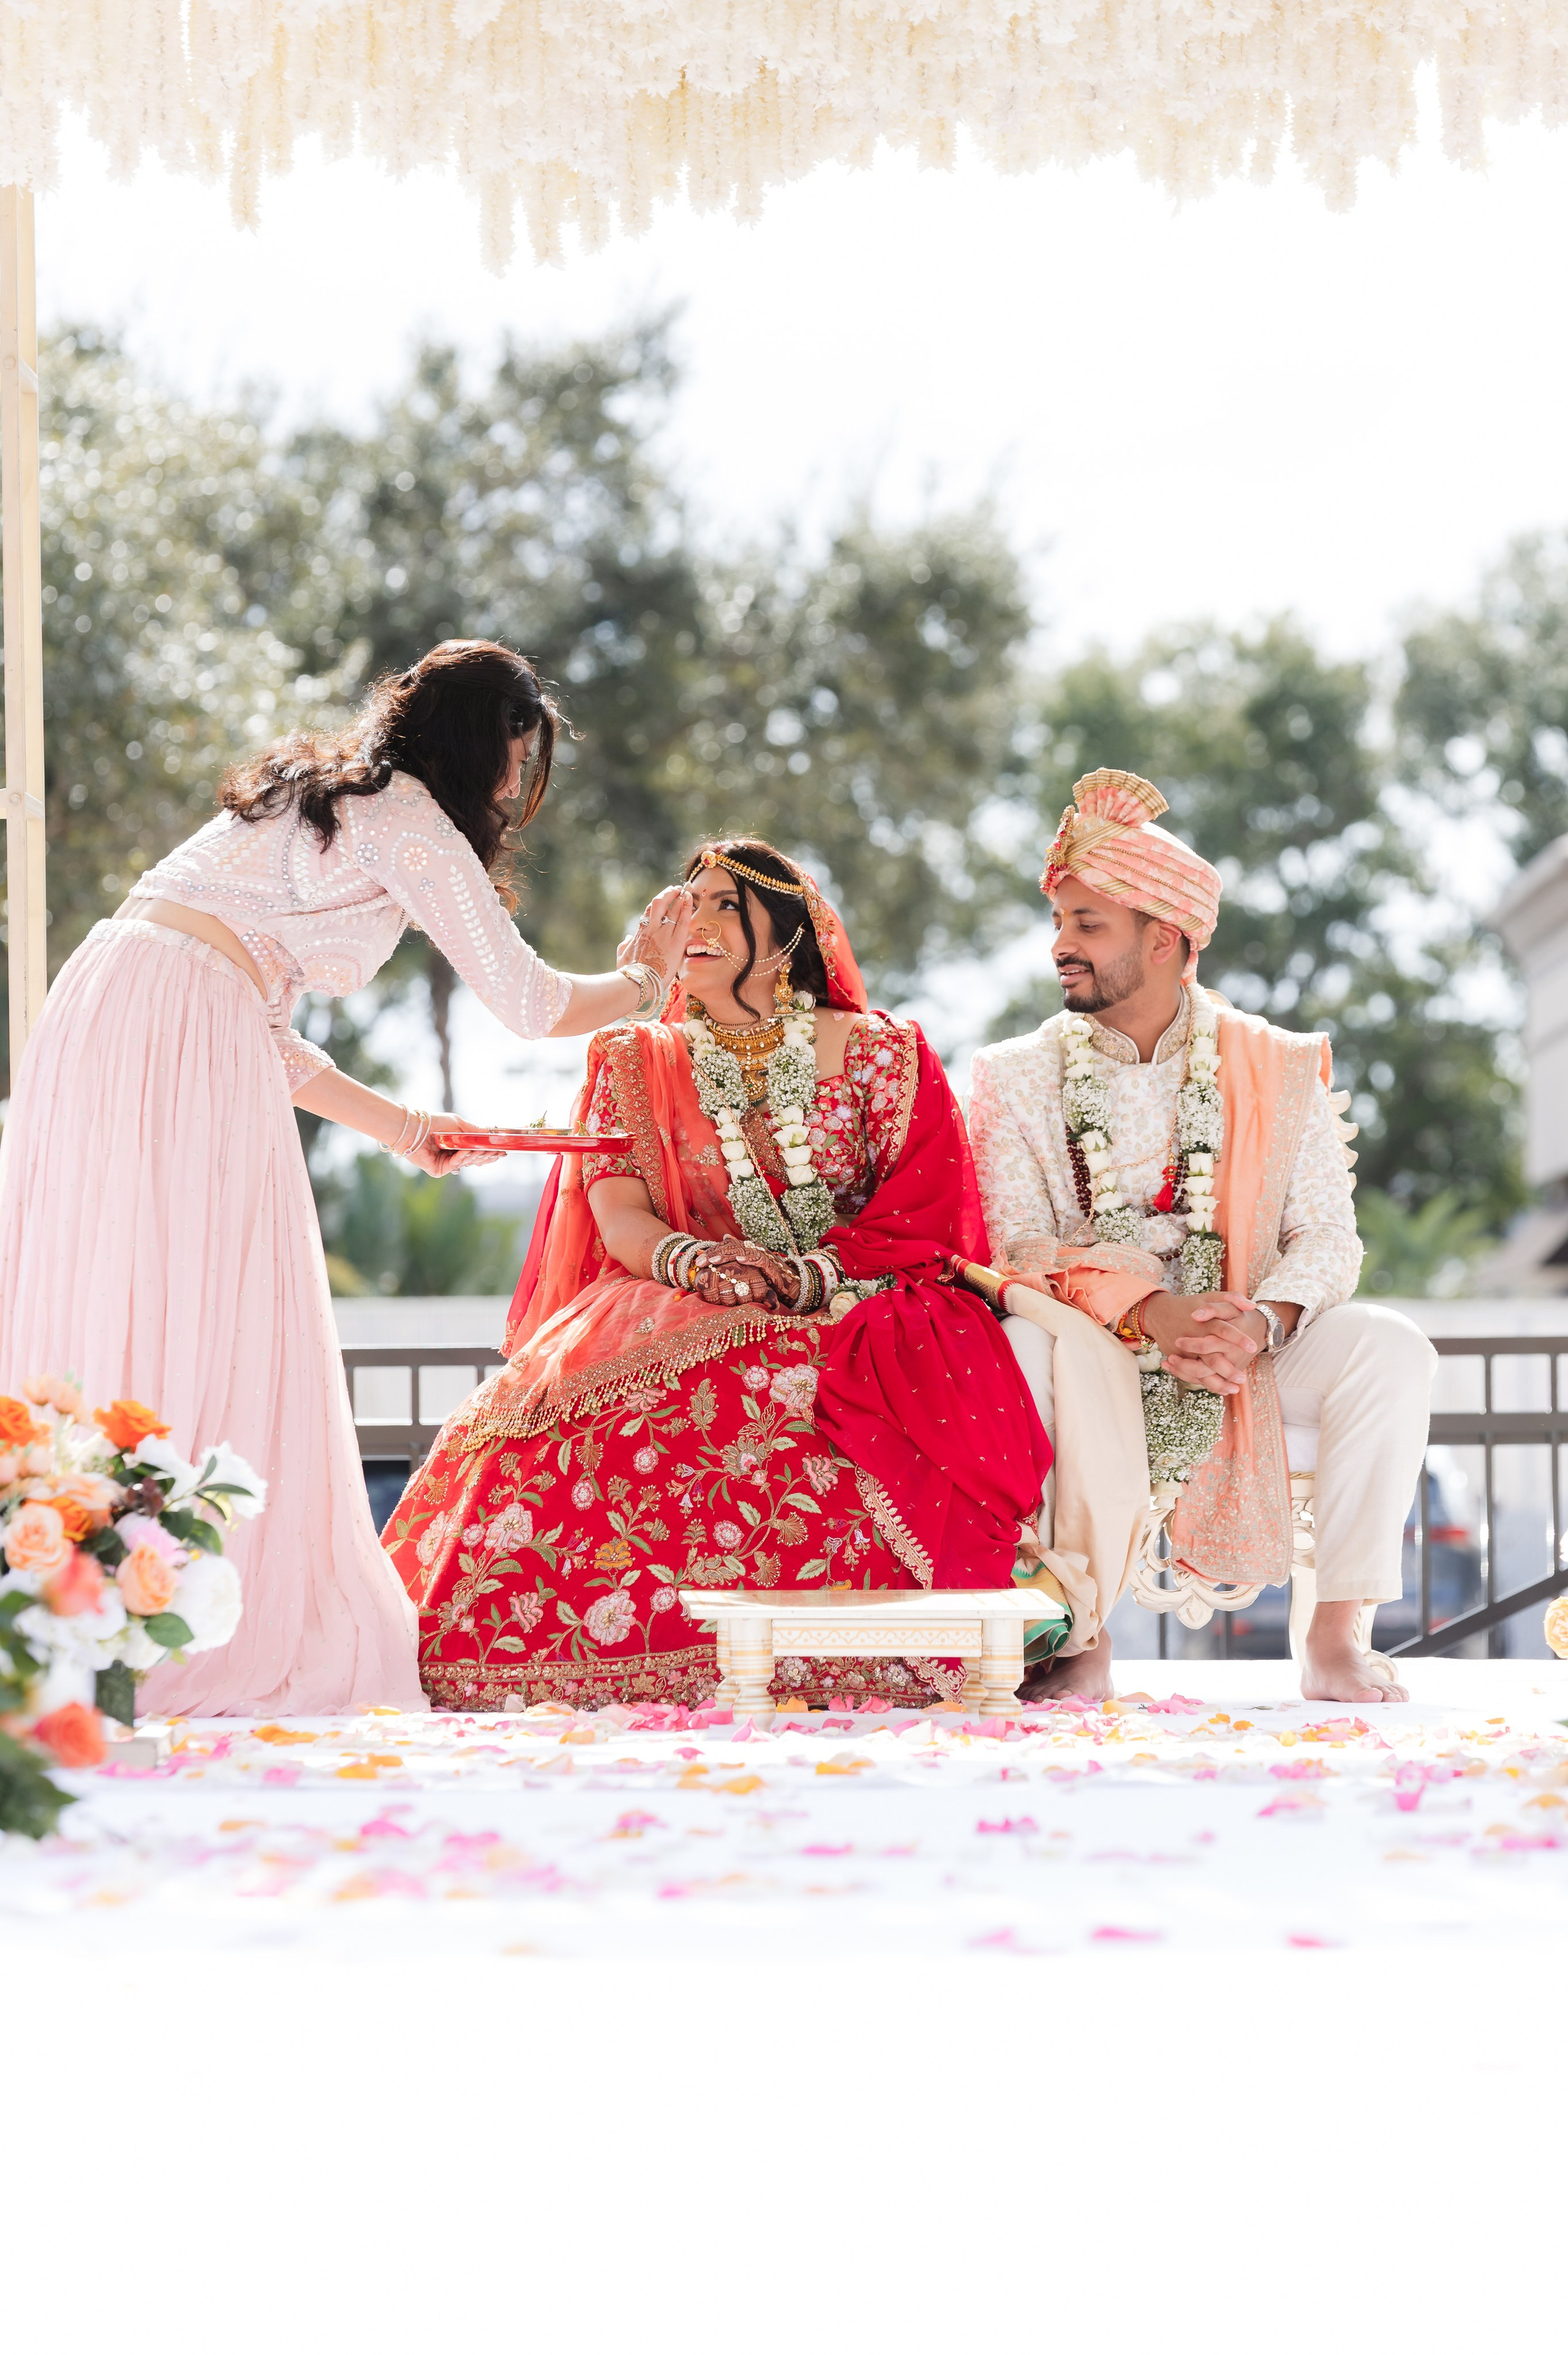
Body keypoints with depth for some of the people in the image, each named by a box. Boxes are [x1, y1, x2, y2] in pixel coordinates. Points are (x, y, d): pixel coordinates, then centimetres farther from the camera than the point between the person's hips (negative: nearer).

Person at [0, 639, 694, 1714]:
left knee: (92, 1321, 6)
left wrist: (399, 1126, 32)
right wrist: (646, 983, 24)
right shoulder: (407, 821, 2)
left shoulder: (310, 800, 28)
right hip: (186, 1041, -9)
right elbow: (529, 1002, 6)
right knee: (211, 1336, -7)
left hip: (88, 1020, 9)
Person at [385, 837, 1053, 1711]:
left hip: (852, 1316, -2)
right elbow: (618, 1218, 3)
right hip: (681, 1314, 2)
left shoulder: (880, 1050, 11)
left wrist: (811, 1273, -18)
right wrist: (691, 1259, -21)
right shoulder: (635, 1062, 17)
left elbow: (923, 1215, 0)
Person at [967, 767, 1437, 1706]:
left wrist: (1259, 1322, -26)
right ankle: (1083, 1641, -25)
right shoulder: (1020, 1079, 4)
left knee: (1390, 1348, -26)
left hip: (1251, 1360, 1)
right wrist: (1149, 1311, -25)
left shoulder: (1281, 1068, 5)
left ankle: (1338, 1637, -19)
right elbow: (1020, 1248, -7)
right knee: (1022, 1347, -34)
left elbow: (1328, 1238, -3)